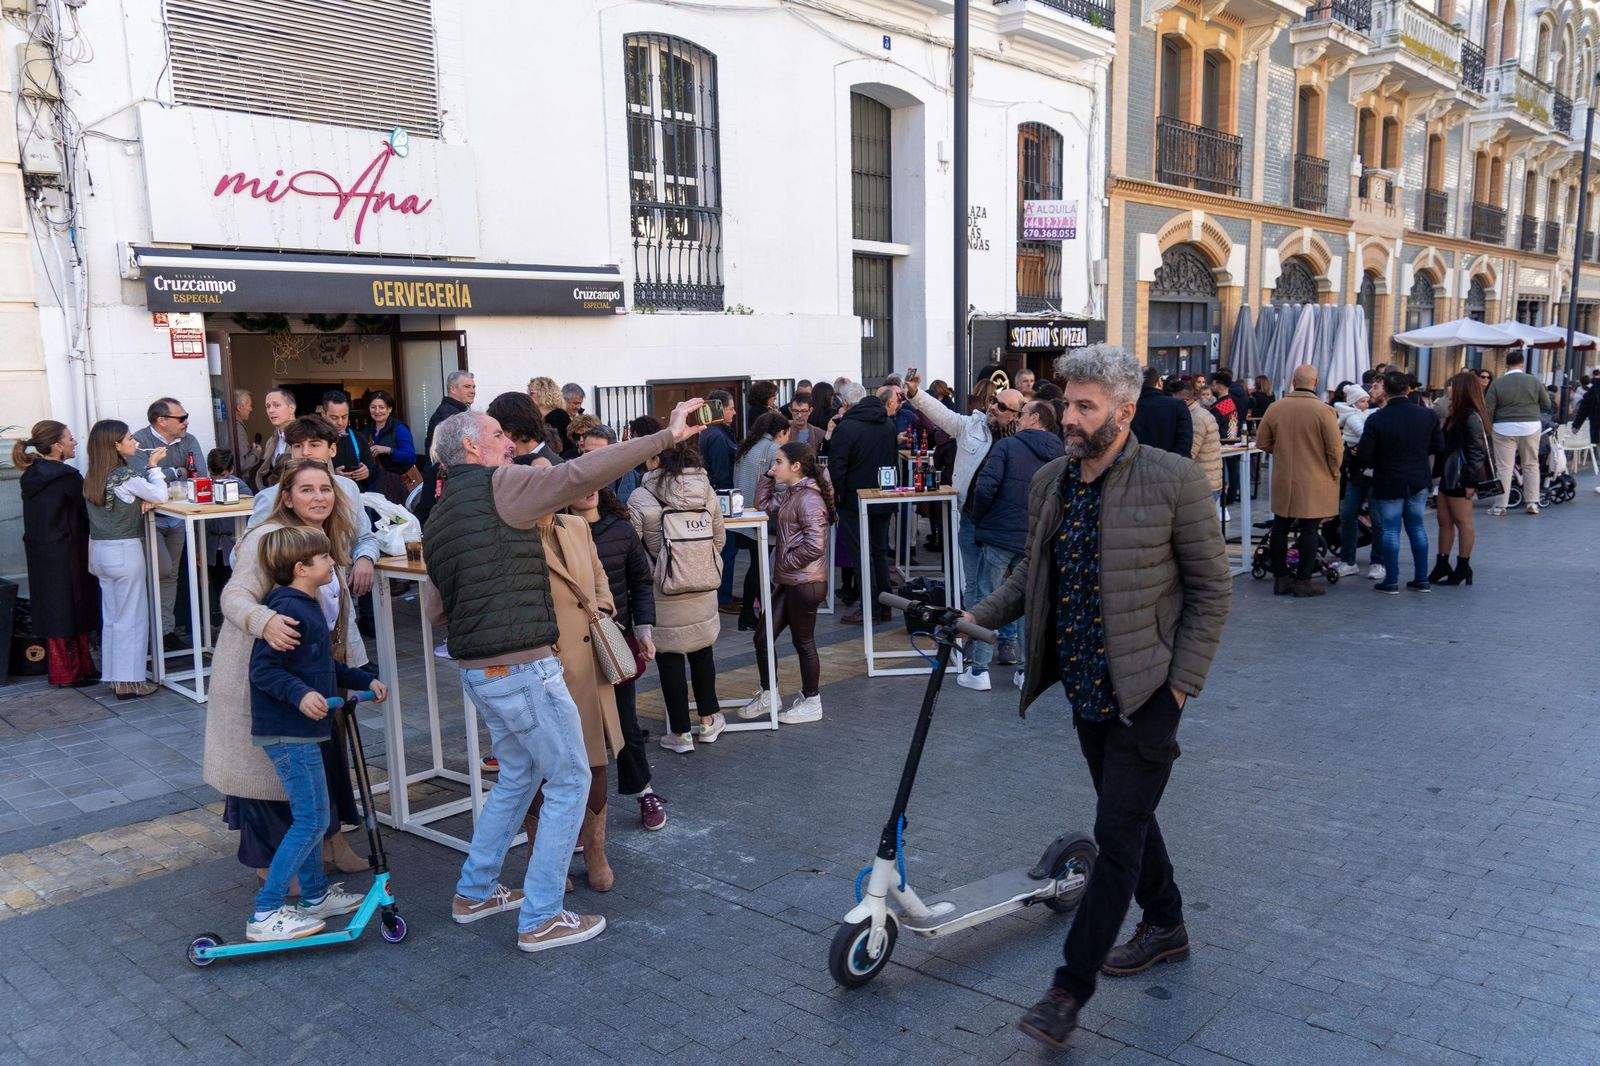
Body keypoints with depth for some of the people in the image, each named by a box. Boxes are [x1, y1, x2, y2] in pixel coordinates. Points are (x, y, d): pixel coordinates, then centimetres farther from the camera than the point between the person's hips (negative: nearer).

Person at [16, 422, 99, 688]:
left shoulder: (31, 476, 8)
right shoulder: (67, 476, -17)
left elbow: (49, 512, 11)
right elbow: (90, 511, -13)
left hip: (39, 553, 8)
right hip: (65, 553, -8)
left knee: (52, 611, 13)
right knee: (72, 611, 1)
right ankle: (71, 673, 7)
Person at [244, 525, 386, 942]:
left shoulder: (308, 607, 14)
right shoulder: (288, 610, -19)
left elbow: (325, 666, 25)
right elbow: (263, 669, -25)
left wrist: (364, 681, 23)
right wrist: (300, 694, -37)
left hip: (301, 732, 11)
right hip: (287, 733, -11)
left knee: (311, 814, 20)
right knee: (311, 820, -7)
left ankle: (316, 895, 34)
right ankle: (265, 915, 0)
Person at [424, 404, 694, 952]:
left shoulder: (440, 518, 13)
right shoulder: (498, 486, -11)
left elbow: (435, 609, 17)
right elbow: (580, 474, -24)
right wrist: (665, 436, -23)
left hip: (478, 669, 9)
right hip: (522, 666, -9)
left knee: (517, 776, 24)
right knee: (569, 781, 3)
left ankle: (474, 892, 33)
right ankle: (540, 919, 9)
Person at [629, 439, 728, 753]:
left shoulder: (641, 498, -14)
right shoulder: (705, 491, -1)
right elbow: (719, 539, 7)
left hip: (664, 595, -4)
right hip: (704, 589, 4)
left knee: (670, 657, 8)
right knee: (702, 650, 20)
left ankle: (680, 733, 15)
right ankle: (709, 720, 31)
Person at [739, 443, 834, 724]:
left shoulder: (809, 499, -19)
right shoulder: (791, 495, 10)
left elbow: (814, 546, -25)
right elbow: (763, 504, 23)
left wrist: (786, 560, -12)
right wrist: (768, 476, 11)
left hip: (805, 584, -9)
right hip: (789, 582, 9)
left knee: (803, 642, 4)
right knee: (763, 637, 11)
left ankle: (811, 703, 19)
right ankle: (767, 693, 26)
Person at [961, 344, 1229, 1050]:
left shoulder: (1174, 481, -14)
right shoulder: (1049, 482, 3)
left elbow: (1211, 588, -8)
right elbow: (1031, 574, 15)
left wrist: (1182, 683, -12)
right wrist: (980, 617, 0)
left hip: (1146, 693, -6)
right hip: (1086, 688, 6)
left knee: (1118, 833, -3)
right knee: (1126, 816, 21)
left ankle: (1070, 990, 6)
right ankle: (1164, 927, 43)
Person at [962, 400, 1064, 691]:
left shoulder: (1008, 445, -7)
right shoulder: (1057, 456, 5)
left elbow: (985, 487, -17)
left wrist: (980, 519, -2)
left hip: (999, 535, -4)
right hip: (1035, 541, 4)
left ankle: (979, 671, 5)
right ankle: (1026, 670, 15)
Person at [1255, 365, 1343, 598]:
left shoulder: (1275, 408, -4)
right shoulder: (1324, 411, -13)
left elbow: (1262, 443, 5)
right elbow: (1336, 450, -11)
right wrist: (1332, 474, 6)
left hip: (1283, 481, 3)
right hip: (1314, 484, -3)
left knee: (1280, 528, 11)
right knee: (1309, 530, 4)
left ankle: (1280, 579, 17)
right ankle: (1303, 581, 7)